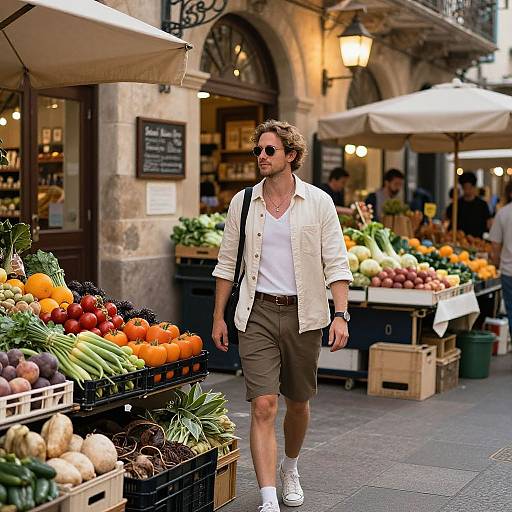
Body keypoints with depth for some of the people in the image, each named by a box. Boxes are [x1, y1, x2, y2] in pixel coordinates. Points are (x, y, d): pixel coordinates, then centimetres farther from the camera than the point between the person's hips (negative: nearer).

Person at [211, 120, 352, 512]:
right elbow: (227, 262, 10)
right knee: (264, 406, -10)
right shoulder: (243, 203, 4)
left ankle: (290, 468, 43)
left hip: (303, 314, 0)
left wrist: (340, 314, -12)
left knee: (298, 403, 15)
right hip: (258, 313, 0)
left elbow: (336, 263, -3)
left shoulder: (318, 202, -1)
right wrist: (219, 316, 7)